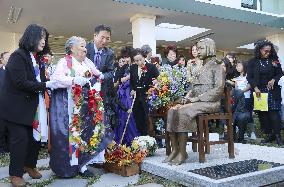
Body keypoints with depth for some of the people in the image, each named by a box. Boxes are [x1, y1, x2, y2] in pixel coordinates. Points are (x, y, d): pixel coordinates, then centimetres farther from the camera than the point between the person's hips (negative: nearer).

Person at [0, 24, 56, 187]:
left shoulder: (37, 58, 11)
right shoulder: (18, 56, -14)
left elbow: (38, 79, 7)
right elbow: (21, 83, -22)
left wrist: (51, 82, -11)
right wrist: (46, 85, -22)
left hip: (32, 105, 7)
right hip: (15, 106, -7)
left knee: (35, 135, 8)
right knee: (20, 137, -3)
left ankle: (30, 165, 30)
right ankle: (15, 174, 14)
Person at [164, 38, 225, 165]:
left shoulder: (217, 67, 2)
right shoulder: (201, 69, 24)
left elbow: (218, 89, -11)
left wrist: (197, 98, -16)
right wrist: (187, 97, 0)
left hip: (210, 103, -7)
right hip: (196, 102, 7)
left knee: (183, 112, -31)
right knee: (172, 111, -18)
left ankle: (182, 153, -23)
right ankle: (174, 150, -19)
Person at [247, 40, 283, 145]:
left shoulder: (274, 61, 7)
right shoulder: (253, 62, 5)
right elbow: (249, 77, 2)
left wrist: (273, 80, -11)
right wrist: (255, 88, -10)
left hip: (273, 91, 0)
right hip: (259, 91, 0)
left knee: (274, 112, -7)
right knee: (262, 114, 1)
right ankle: (269, 135, 10)